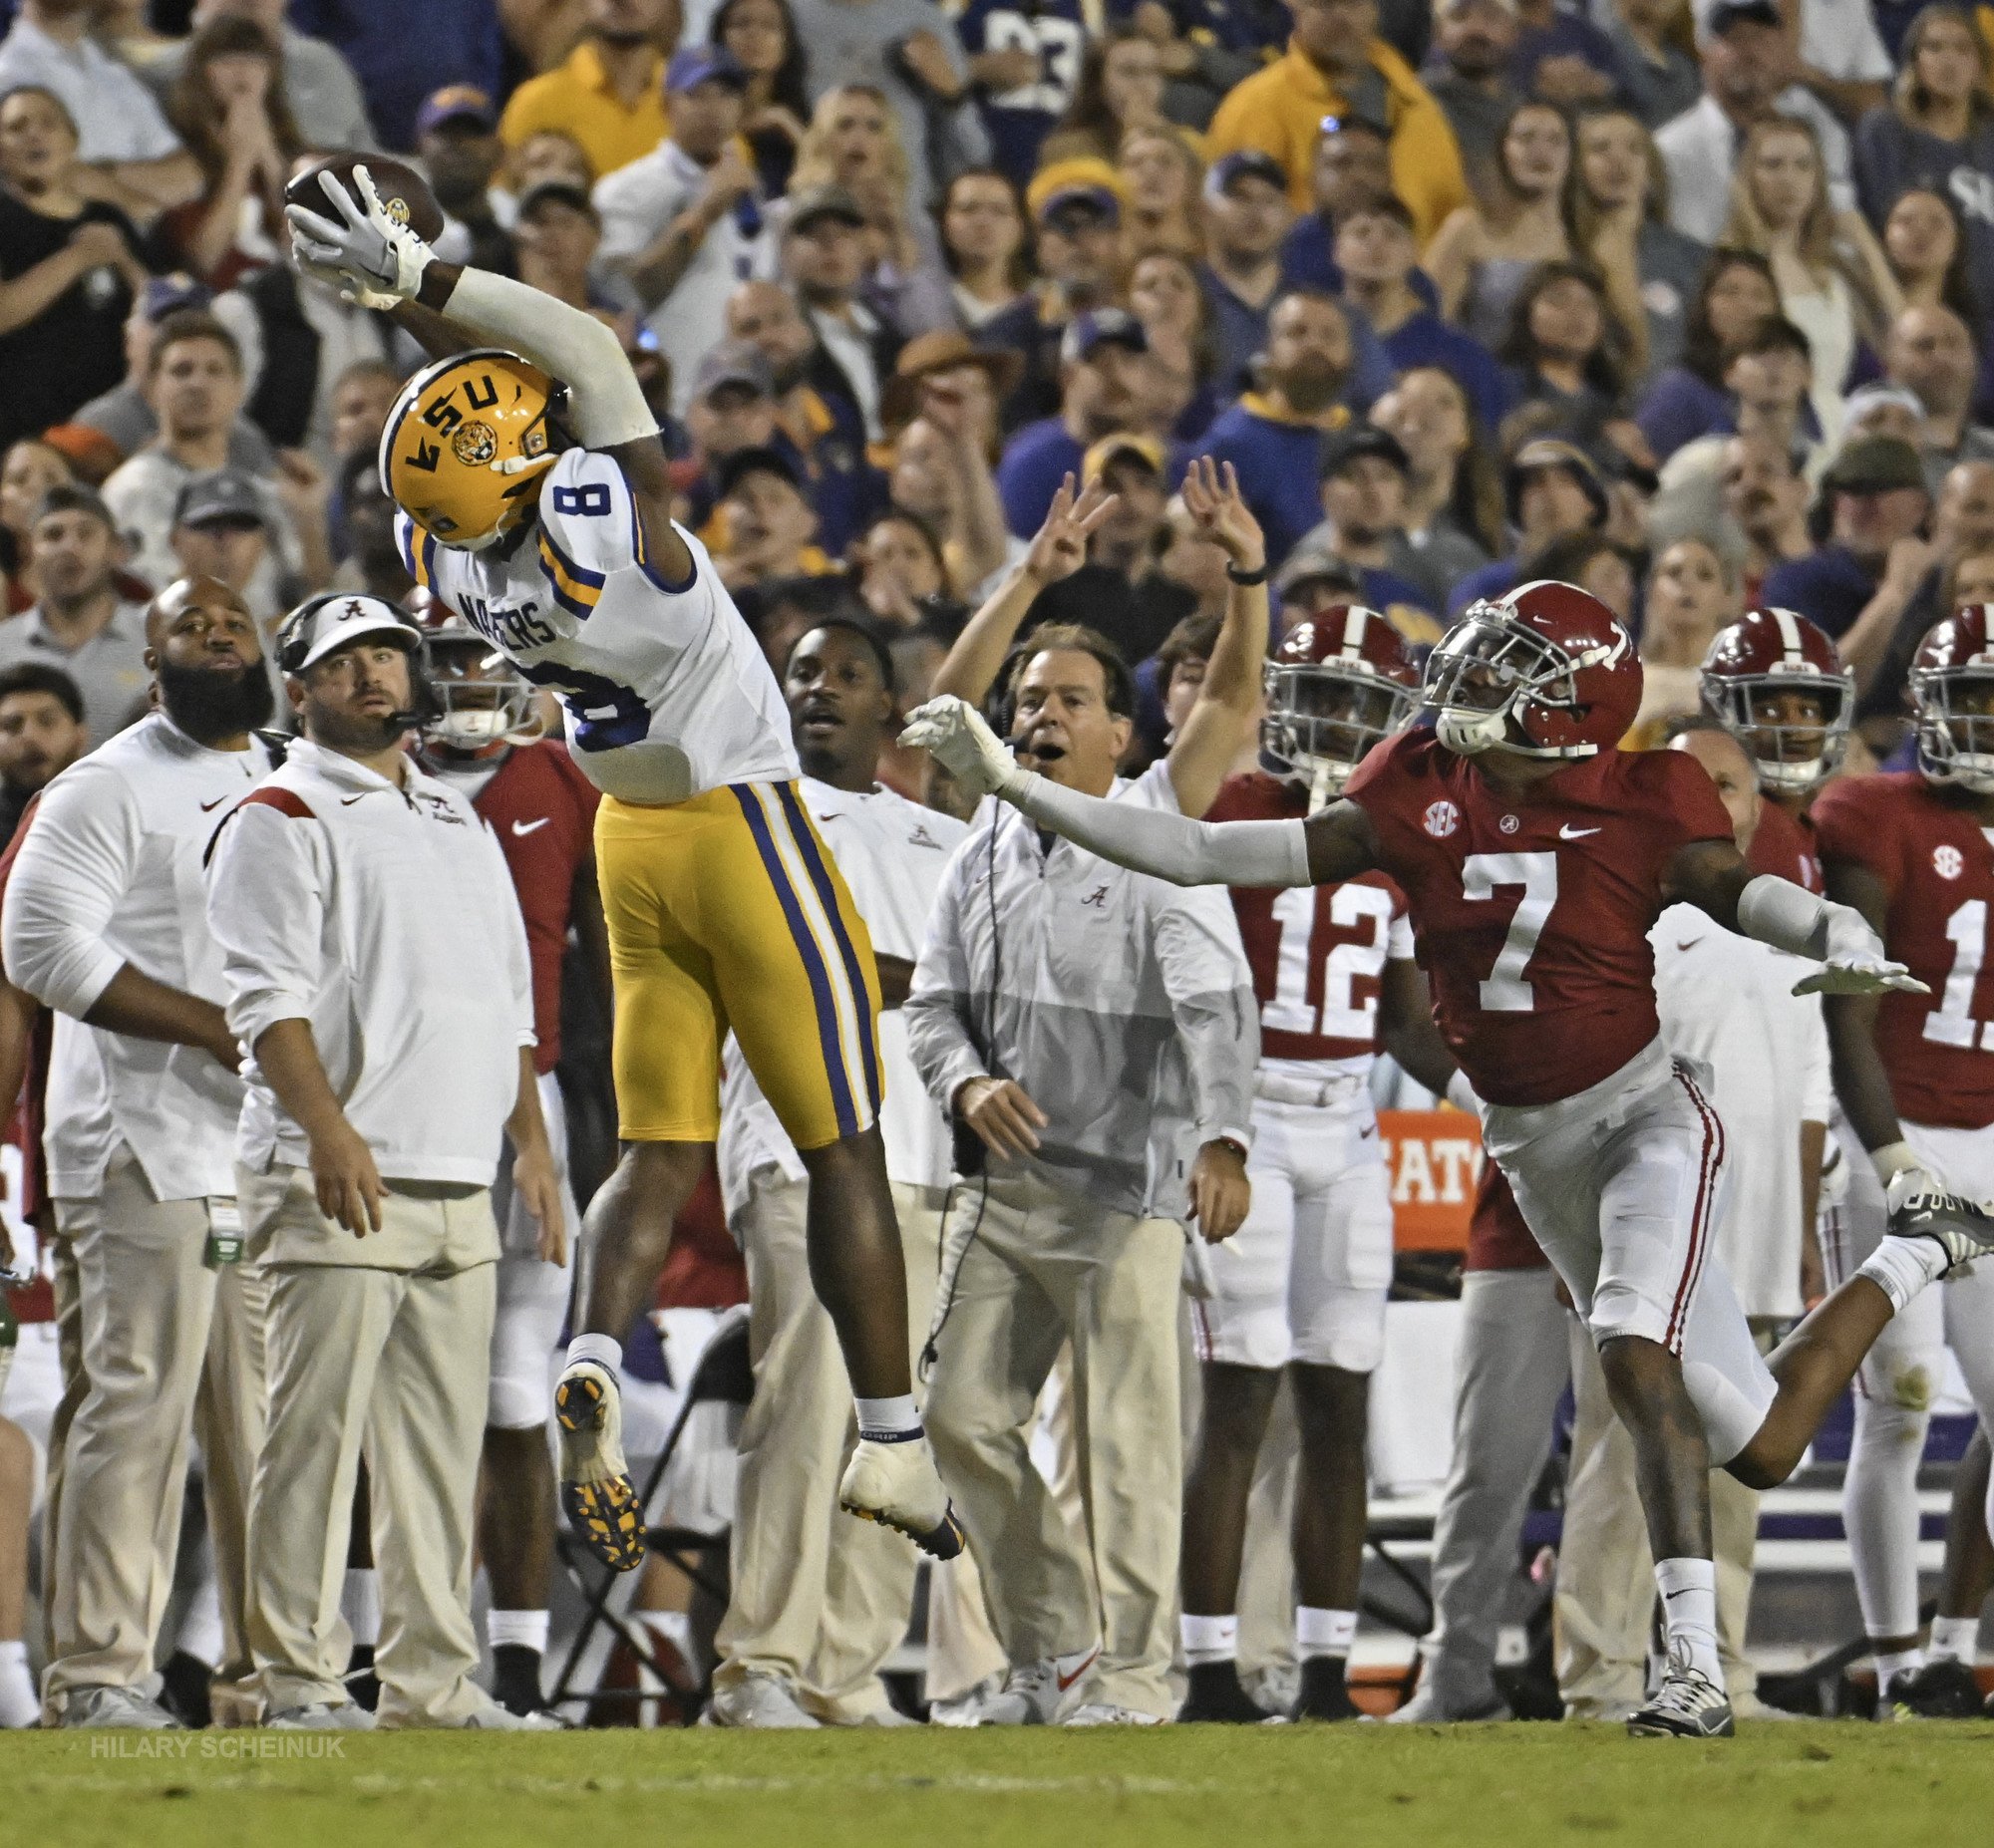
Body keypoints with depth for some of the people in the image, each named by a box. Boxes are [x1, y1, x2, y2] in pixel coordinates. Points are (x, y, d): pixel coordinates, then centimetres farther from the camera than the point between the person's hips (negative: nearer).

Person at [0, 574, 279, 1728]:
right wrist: (213, 1026, -17)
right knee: (144, 1397, -11)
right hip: (148, 1143, -7)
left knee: (269, 1415, 7)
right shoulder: (114, 788, -4)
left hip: (276, 1145, 7)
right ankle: (100, 1670, -10)